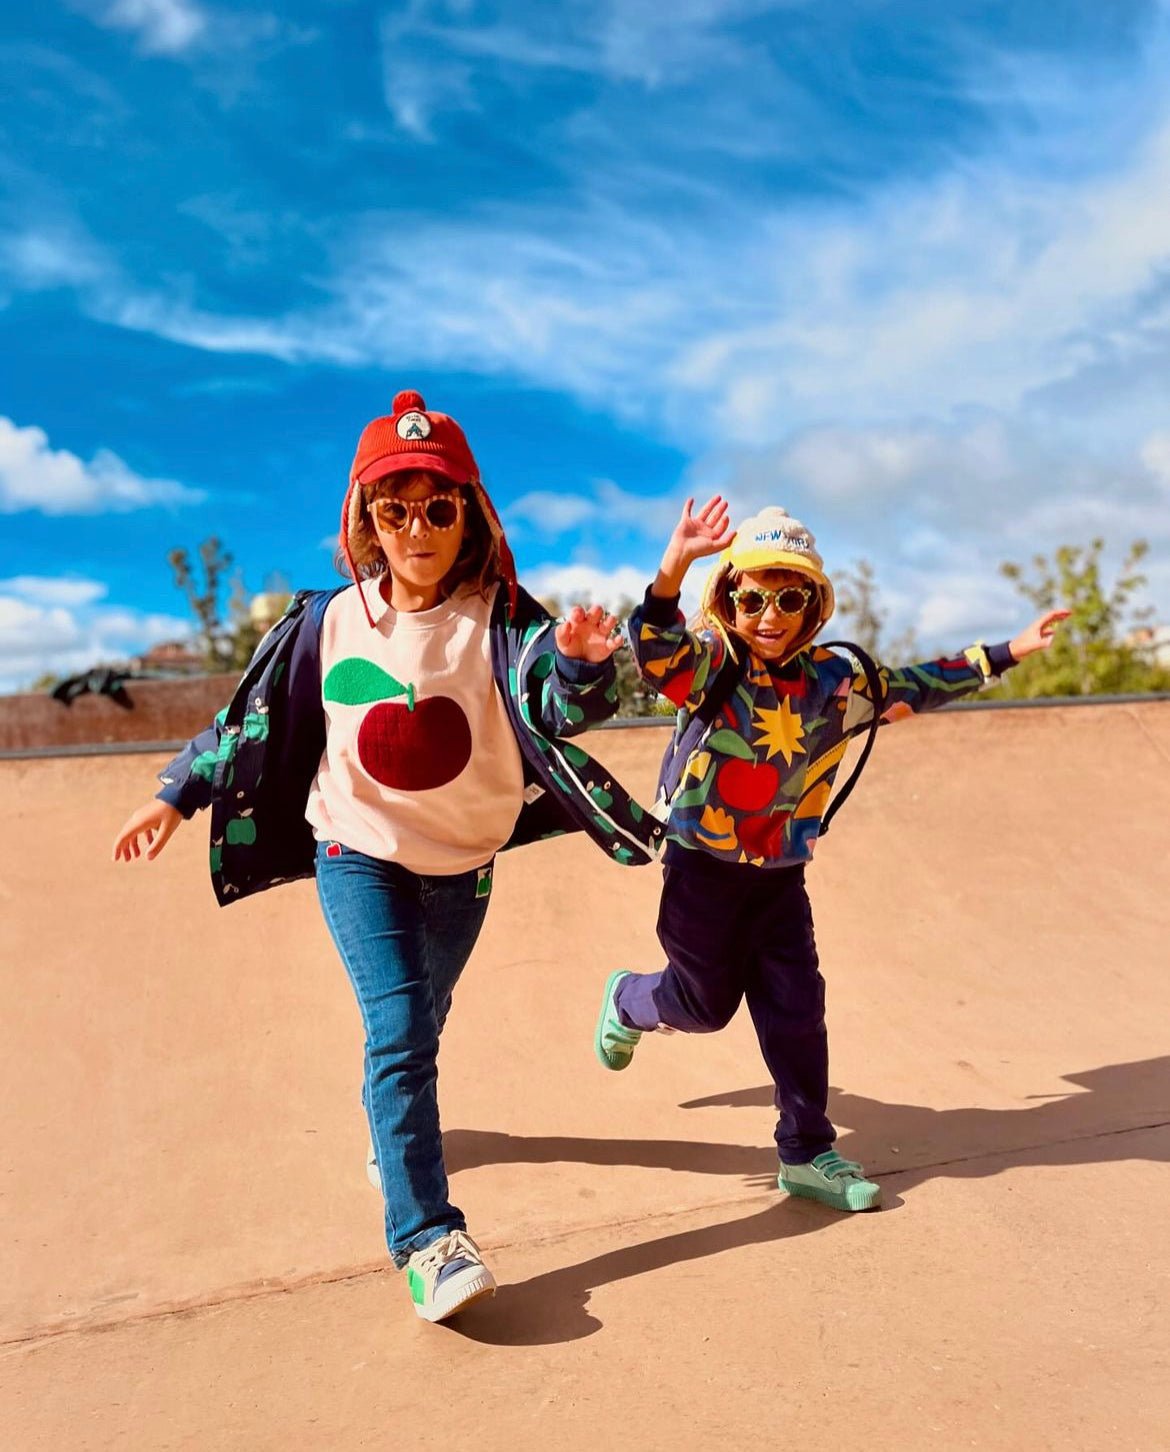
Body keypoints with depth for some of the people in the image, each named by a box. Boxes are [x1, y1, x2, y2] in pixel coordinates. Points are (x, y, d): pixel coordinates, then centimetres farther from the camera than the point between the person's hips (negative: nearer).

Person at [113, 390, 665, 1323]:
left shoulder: (498, 618, -13)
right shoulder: (329, 623, -7)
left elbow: (556, 704, -30)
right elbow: (253, 721, 3)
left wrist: (582, 666, -51)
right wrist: (177, 792, 2)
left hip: (463, 866, 1)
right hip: (359, 854, -1)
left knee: (415, 1030, 19)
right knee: (399, 1029, -15)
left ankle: (396, 1128, 50)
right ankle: (428, 1237, -9)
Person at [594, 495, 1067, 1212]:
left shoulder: (834, 680, 0)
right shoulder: (708, 666, -15)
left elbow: (914, 688, 12)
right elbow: (654, 644, -36)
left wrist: (1005, 653, 14)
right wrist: (675, 564, -53)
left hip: (780, 877, 4)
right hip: (703, 871, -4)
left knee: (797, 1010, 5)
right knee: (706, 1003, 10)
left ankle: (808, 1151, 21)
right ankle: (629, 1000, 44)